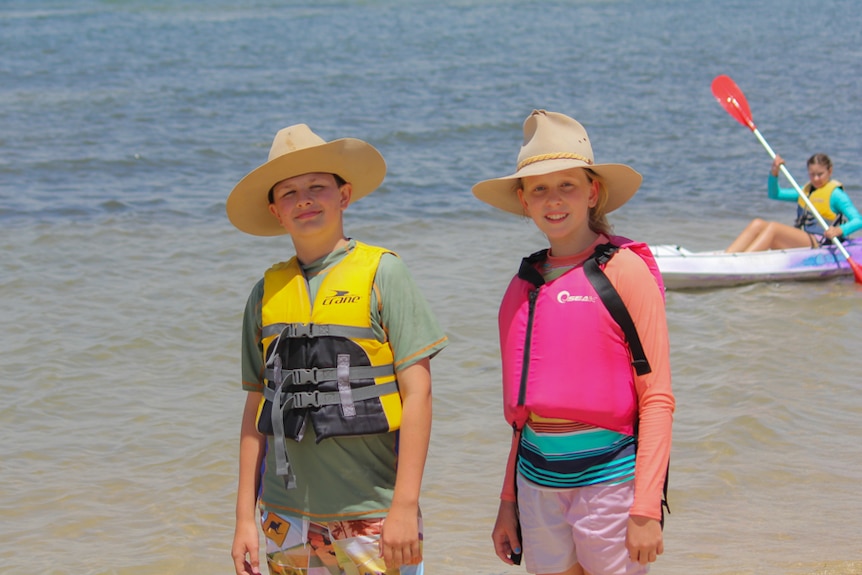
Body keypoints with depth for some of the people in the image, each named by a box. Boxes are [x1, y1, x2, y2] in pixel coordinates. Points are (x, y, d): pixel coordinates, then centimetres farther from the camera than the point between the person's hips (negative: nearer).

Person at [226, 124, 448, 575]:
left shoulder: (382, 274, -1)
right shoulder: (268, 292, 9)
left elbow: (417, 393, -4)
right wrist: (245, 517, 9)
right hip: (288, 518, 3)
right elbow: (256, 409, 13)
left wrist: (405, 505, -9)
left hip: (371, 516, -3)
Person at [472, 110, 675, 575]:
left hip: (607, 475, -5)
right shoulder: (524, 284, 10)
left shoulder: (624, 271, -7)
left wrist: (646, 509, -14)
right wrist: (508, 501, 16)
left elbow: (657, 398, -9)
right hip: (538, 480, 5)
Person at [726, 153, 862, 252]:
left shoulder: (835, 194, 0)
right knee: (757, 224, -12)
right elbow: (774, 194, 23)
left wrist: (840, 230, -31)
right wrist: (774, 173, 5)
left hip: (819, 244, -8)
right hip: (800, 242, 8)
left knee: (773, 227, -28)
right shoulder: (806, 191, 23)